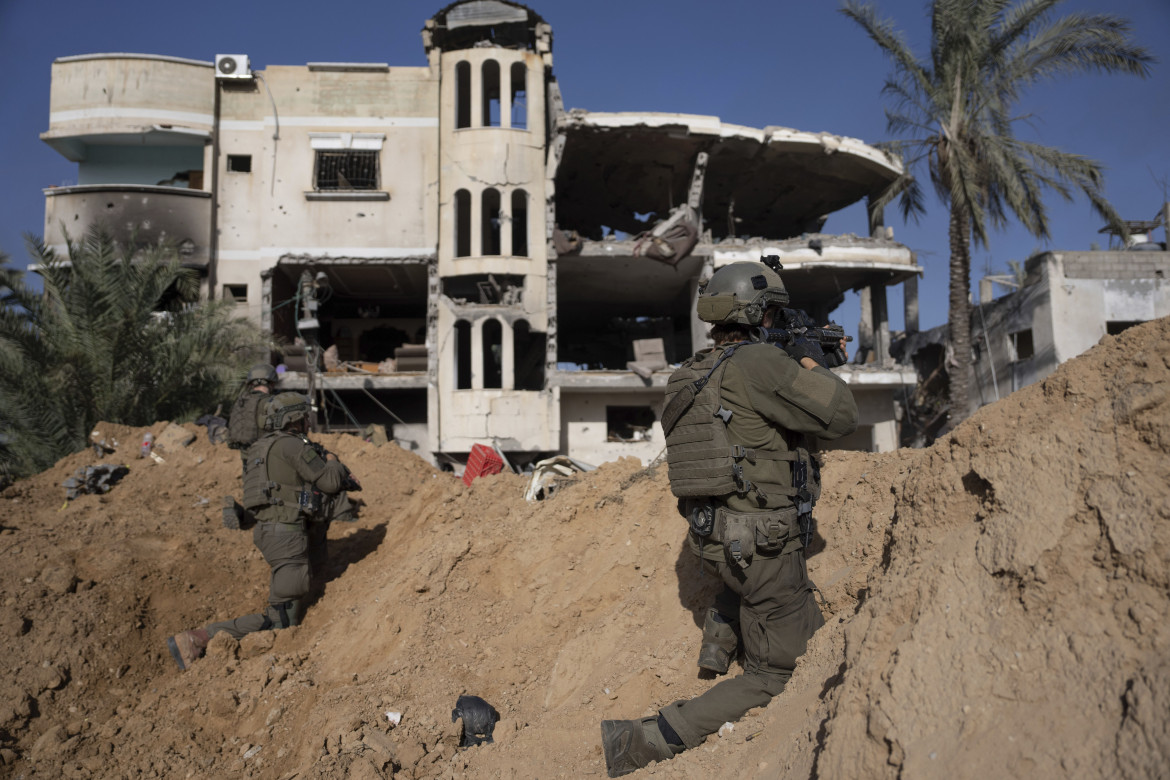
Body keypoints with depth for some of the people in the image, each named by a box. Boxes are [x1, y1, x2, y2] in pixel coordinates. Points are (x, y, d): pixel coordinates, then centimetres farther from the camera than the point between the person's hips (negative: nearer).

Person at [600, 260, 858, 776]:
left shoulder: (692, 375, 11)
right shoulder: (757, 360, -16)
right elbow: (840, 418, -16)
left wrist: (814, 367, 23)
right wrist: (812, 362, 0)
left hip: (711, 536, 9)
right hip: (761, 546, -9)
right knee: (777, 675, 4)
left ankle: (720, 630, 29)